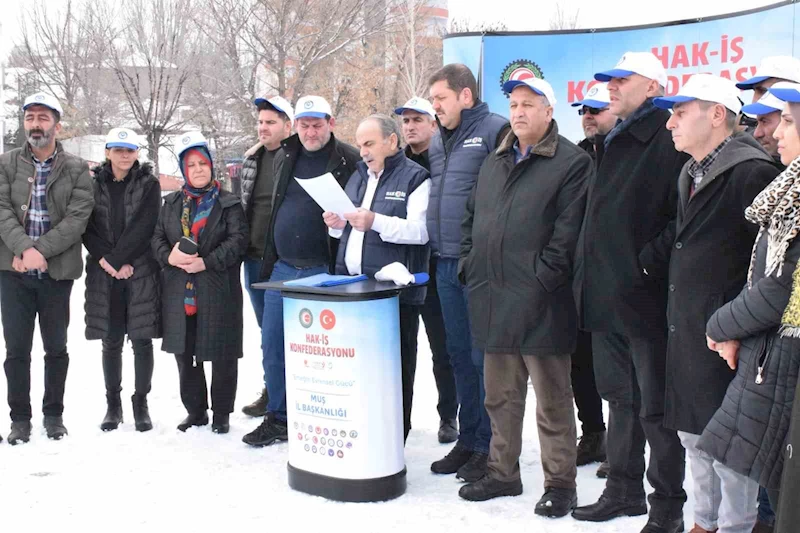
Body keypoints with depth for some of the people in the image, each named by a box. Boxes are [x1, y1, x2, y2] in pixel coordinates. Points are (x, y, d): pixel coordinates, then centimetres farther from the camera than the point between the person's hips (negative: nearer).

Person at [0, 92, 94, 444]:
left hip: (58, 270, 0)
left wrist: (40, 251, -18)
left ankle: (54, 415, 24)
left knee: (56, 347, 10)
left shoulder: (77, 170, 2)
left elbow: (78, 217, -8)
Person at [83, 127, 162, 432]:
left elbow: (143, 227, -8)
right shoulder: (95, 184, 9)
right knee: (111, 341, 6)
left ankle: (141, 404, 12)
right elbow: (87, 227, 3)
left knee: (142, 340, 1)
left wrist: (117, 259, -14)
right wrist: (104, 259, -11)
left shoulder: (149, 184, 3)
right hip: (104, 274, 2)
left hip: (141, 272, -2)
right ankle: (113, 405, 17)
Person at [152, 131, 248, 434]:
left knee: (222, 356, 1)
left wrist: (206, 262, -19)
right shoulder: (172, 203, 14)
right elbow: (157, 236, 11)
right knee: (184, 354, 10)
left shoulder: (229, 204, 1)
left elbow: (237, 241, -8)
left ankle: (222, 414, 16)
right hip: (179, 292, 4)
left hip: (218, 291, -4)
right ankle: (195, 411, 24)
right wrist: (169, 255, -11)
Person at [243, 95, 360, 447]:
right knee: (272, 346, 9)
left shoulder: (349, 161, -7)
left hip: (323, 272, -6)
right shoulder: (284, 157, 11)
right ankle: (277, 418, 23)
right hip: (281, 269, 6)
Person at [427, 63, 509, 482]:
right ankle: (468, 440, 25)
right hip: (446, 265, 8)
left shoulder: (495, 131, -9)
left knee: (484, 357, -2)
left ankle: (490, 446, 9)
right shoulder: (437, 141, 18)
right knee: (460, 355, 14)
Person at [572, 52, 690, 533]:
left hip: (645, 297, -9)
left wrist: (648, 262, -20)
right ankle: (624, 490, 30)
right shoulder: (615, 142, 17)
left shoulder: (669, 140, -11)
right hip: (607, 296, 9)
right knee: (621, 398, 18)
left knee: (655, 407, 1)